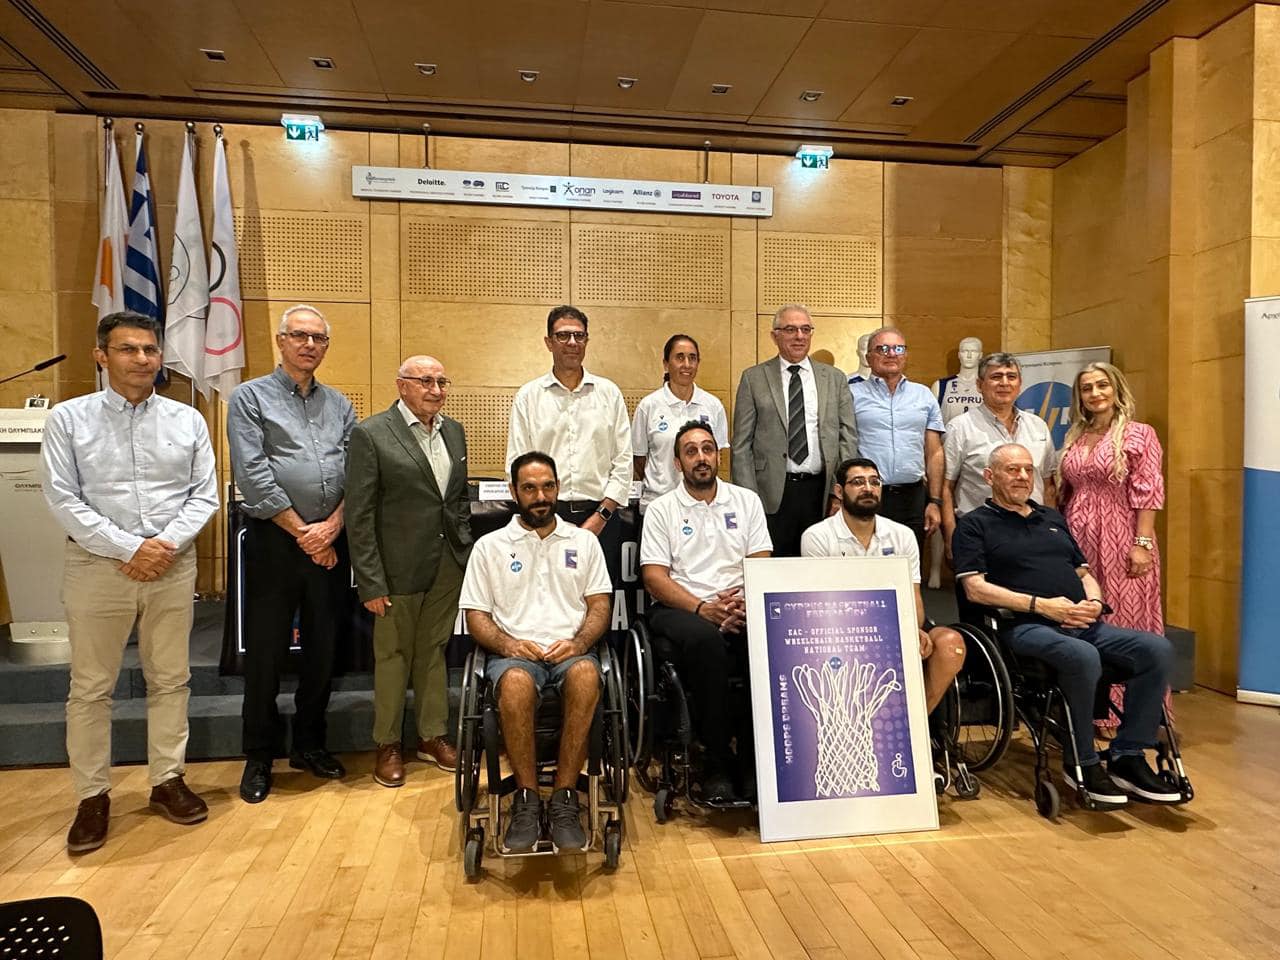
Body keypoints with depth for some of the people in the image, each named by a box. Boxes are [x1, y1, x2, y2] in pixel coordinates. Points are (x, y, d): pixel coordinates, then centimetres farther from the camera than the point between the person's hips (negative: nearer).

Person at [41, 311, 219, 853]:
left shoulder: (187, 420, 3)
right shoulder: (68, 419, -2)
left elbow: (204, 494, 2)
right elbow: (63, 501, -7)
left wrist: (167, 544, -12)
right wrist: (129, 548, -14)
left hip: (173, 566, 2)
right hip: (97, 567, -1)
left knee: (170, 680, 10)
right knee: (90, 687, 8)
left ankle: (167, 781, 25)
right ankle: (92, 797, 22)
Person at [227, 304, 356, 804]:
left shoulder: (340, 405, 12)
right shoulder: (251, 397, 0)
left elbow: (356, 472, 4)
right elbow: (253, 475, -9)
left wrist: (331, 527, -10)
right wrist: (302, 531, -11)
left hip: (331, 542, 4)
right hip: (275, 540, -3)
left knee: (322, 649, 12)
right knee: (266, 652, 5)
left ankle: (309, 744, 28)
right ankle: (259, 757, 20)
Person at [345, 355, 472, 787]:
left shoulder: (454, 431, 9)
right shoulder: (371, 434, -10)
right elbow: (359, 514, -12)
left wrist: (467, 554, 9)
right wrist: (371, 582, -14)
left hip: (448, 566, 5)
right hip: (399, 568, -5)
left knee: (433, 651, 16)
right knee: (393, 655, 9)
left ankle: (432, 735, 31)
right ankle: (387, 743, 27)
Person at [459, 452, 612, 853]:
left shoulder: (584, 541, 16)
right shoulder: (489, 546, 13)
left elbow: (600, 606, 10)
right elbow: (476, 617, 8)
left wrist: (578, 642, -10)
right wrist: (509, 644, -11)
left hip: (570, 651, 1)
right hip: (513, 653, 0)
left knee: (586, 675, -36)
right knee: (516, 683, -37)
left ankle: (564, 799, -24)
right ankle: (526, 800, -20)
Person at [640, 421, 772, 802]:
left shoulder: (746, 500, 15)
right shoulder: (661, 509, 9)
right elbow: (654, 578, -1)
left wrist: (746, 603, -15)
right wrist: (703, 607, -17)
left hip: (740, 609, 2)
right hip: (681, 610, -2)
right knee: (705, 639, -37)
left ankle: (754, 760, -17)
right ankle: (715, 764, -22)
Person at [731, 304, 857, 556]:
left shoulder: (835, 379, 11)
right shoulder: (754, 378, 4)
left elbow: (848, 438, 9)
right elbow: (741, 445, 1)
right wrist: (749, 499, -6)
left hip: (822, 493, 2)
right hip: (772, 494, -2)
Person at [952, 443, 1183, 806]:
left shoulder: (1053, 518, 28)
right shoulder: (975, 525, 6)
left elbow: (1084, 573, 28)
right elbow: (975, 588, -6)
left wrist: (1095, 602, 4)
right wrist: (1041, 605, -13)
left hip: (1084, 624, 7)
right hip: (1027, 626, -7)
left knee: (1157, 649, -17)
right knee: (1083, 657, -36)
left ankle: (1128, 758, -8)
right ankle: (1082, 763, -15)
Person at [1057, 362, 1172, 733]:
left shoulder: (1140, 434, -1)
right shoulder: (1073, 438, 13)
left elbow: (1148, 493, -8)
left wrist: (1142, 543, -15)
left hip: (1121, 541, -5)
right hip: (1078, 539, 5)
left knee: (1125, 620, 0)